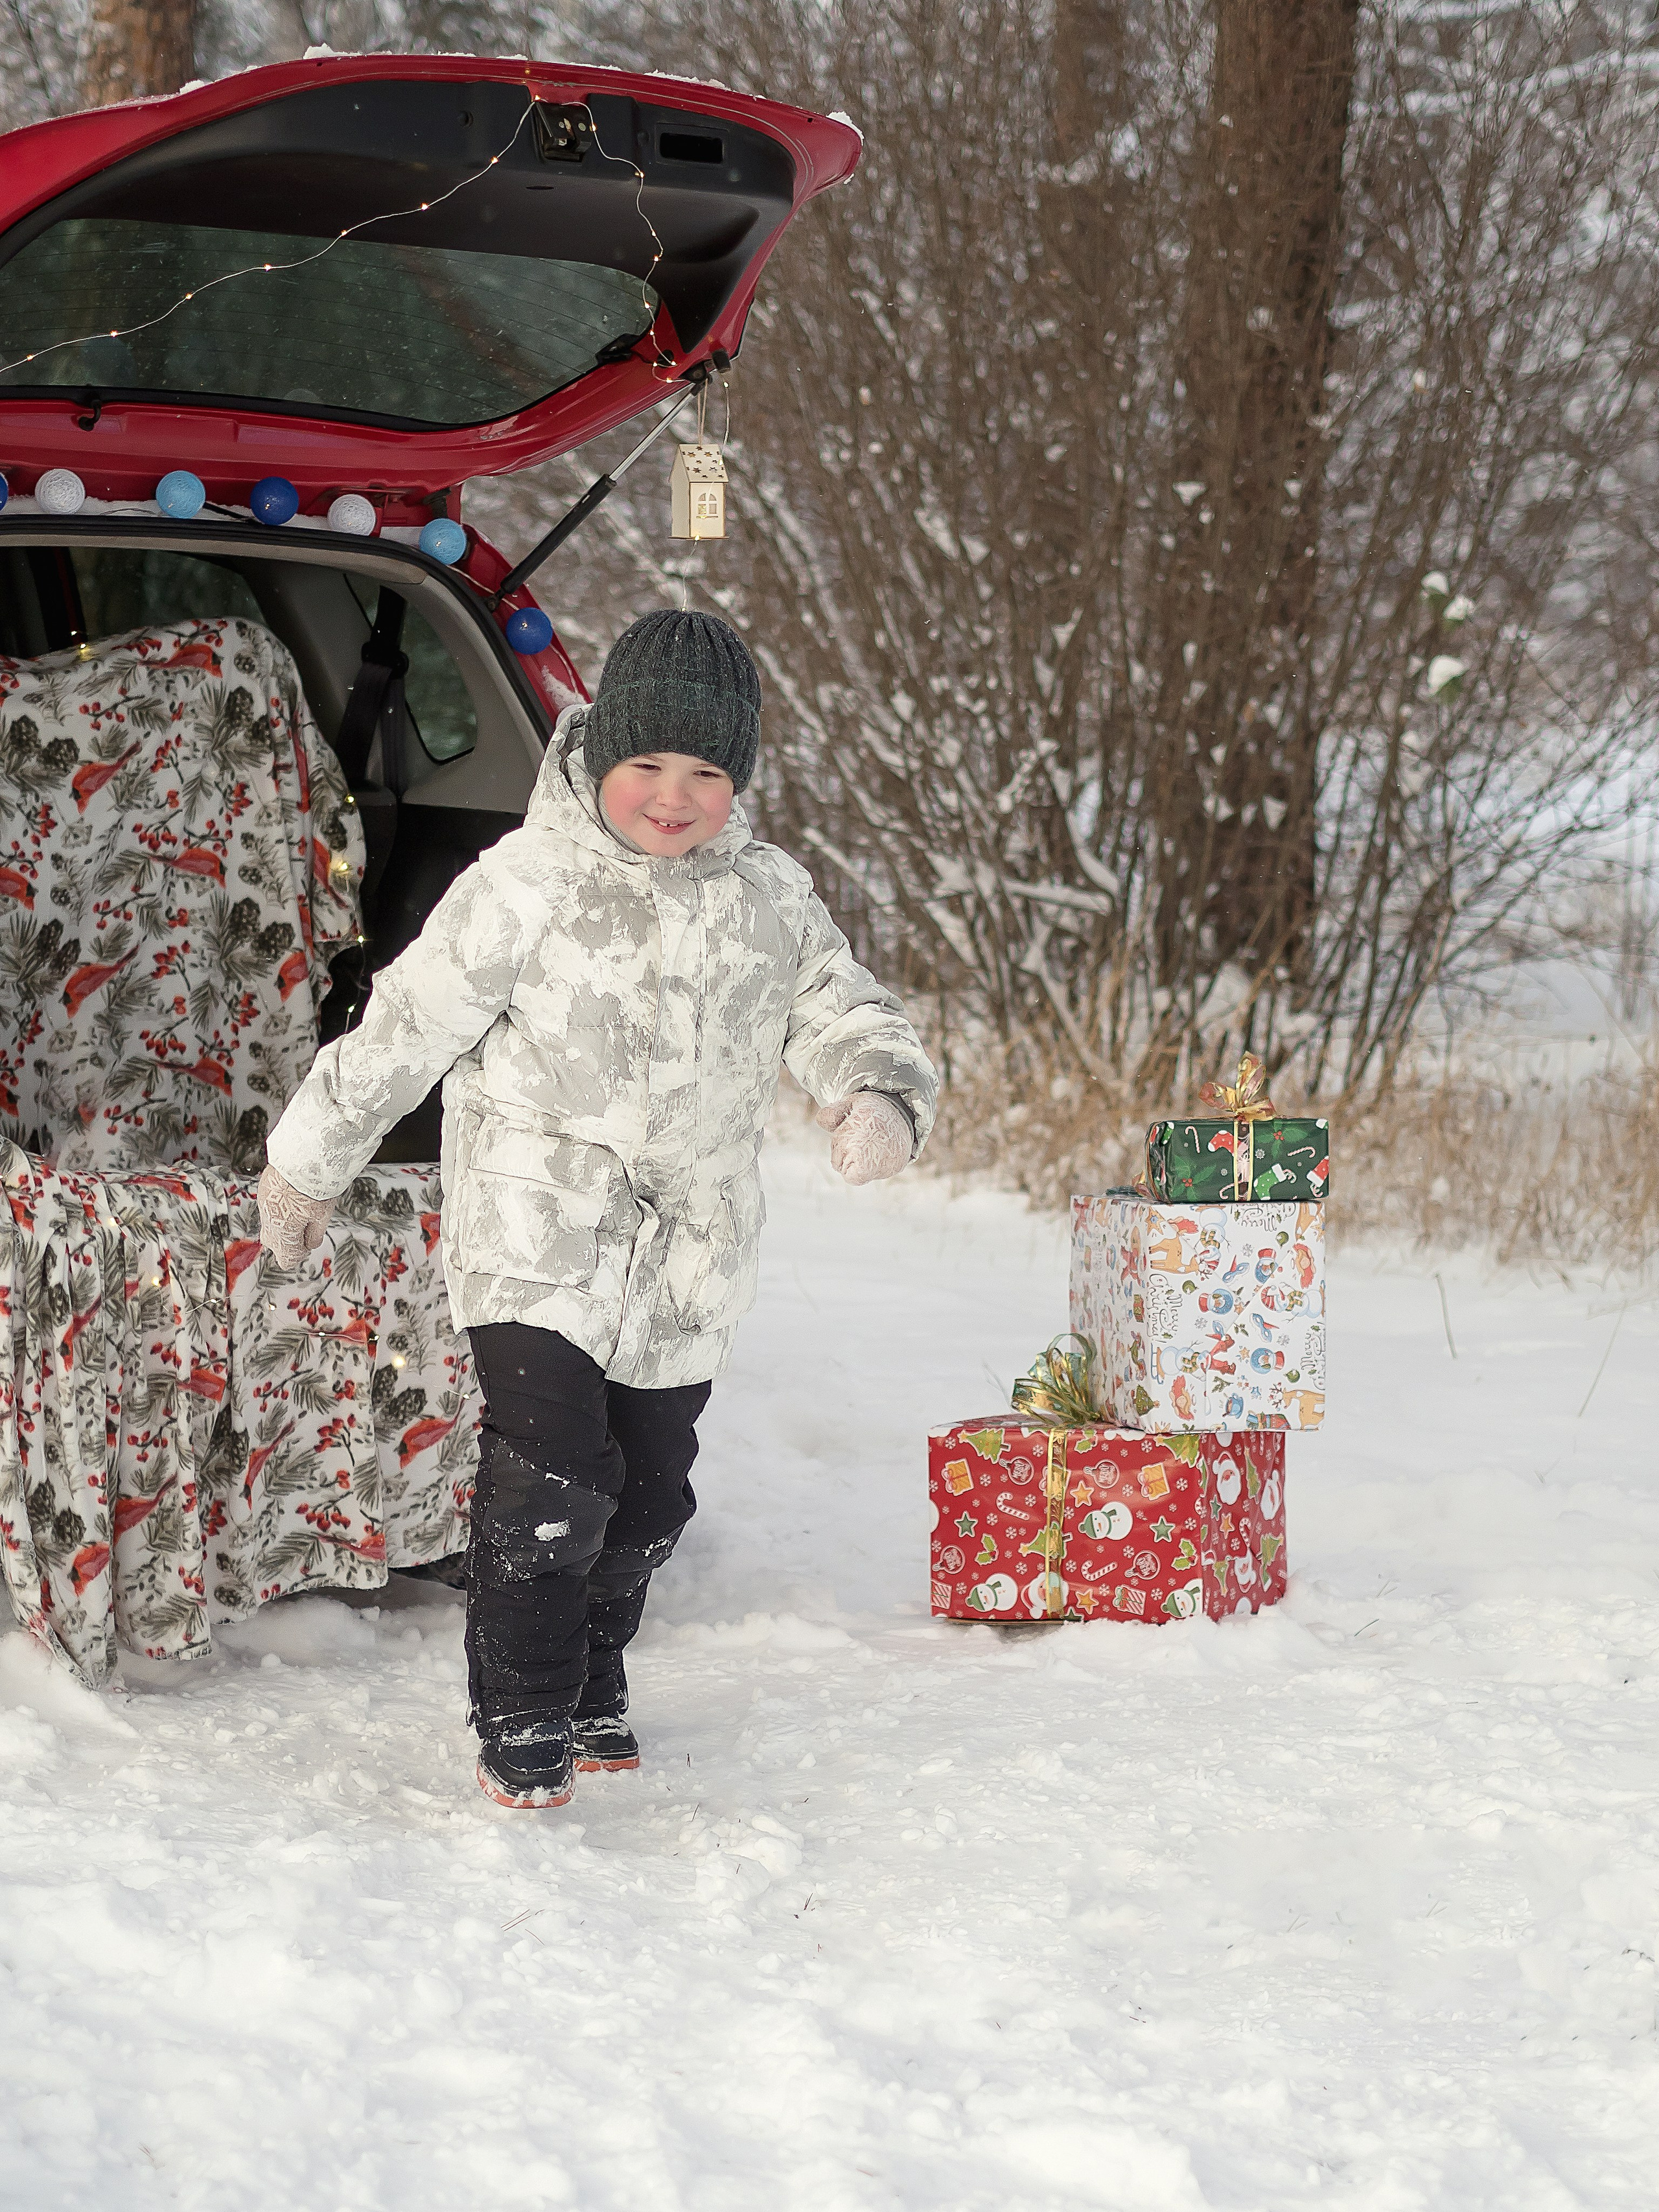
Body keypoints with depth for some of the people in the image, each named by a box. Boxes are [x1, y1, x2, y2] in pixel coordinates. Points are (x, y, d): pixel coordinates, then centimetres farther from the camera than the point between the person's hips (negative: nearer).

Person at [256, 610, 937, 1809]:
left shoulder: (772, 900, 2)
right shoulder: (526, 889, -12)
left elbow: (843, 1012, 6)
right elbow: (405, 1030, -5)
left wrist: (882, 1097, -19)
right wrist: (307, 1167, 3)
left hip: (685, 1262, 5)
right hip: (540, 1246, -5)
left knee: (648, 1497, 14)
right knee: (551, 1482, -15)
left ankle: (592, 1691, 35)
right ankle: (522, 1721, 1)